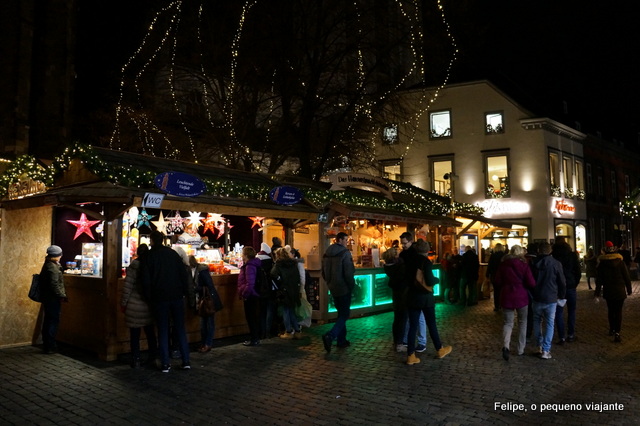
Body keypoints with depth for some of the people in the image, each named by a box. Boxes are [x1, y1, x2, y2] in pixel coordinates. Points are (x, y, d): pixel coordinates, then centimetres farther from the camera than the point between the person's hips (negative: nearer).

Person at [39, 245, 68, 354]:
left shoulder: (47, 265, 13)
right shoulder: (52, 267, -18)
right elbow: (54, 285, -23)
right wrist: (62, 296, -17)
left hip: (46, 298, 10)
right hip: (52, 299, -10)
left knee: (48, 321, 15)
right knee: (53, 322, -4)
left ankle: (46, 345, 24)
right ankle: (50, 347, 0)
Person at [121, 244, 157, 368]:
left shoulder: (132, 268, -9)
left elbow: (127, 287, -11)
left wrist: (123, 303, -2)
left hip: (134, 306, -3)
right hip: (149, 306, 3)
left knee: (135, 334, 5)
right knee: (150, 333, 15)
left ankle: (136, 360, 8)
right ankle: (153, 358, 19)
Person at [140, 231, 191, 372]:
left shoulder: (148, 257, -2)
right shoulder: (172, 253, 5)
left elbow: (146, 281, -5)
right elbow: (184, 274, 2)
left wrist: (149, 297, 4)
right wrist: (185, 292, 6)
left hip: (159, 298, -2)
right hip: (177, 297, 2)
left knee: (163, 330, 6)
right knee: (180, 328, 8)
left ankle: (165, 363, 6)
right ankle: (186, 360, 7)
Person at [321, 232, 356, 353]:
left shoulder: (327, 254, 8)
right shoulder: (345, 253, -15)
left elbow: (324, 272, 14)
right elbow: (349, 272, -18)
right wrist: (352, 286, -6)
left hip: (333, 288, 8)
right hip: (344, 288, -8)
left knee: (341, 313, 19)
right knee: (344, 315, -3)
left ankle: (341, 340, 21)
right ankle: (330, 336, -19)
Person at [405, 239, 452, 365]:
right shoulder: (426, 262, -14)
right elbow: (430, 281, -18)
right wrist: (437, 279, 1)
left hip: (412, 297, 4)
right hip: (425, 297, -4)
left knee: (413, 326, 5)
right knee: (431, 324, 12)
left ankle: (410, 356, 5)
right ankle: (440, 350, 29)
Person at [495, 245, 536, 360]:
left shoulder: (503, 264, -1)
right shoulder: (524, 264, -8)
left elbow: (497, 280, -1)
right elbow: (531, 283, -12)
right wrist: (524, 285, 10)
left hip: (506, 297, 2)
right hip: (521, 296, -2)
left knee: (508, 322, 8)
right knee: (522, 322, 16)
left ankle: (505, 345, -17)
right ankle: (521, 349, 21)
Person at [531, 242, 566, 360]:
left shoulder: (534, 264, -1)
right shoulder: (556, 264, -7)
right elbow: (562, 282, -4)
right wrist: (561, 295, 11)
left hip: (537, 298, 2)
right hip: (551, 298, -2)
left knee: (537, 321, 18)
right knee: (549, 324, 5)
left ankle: (540, 346, 16)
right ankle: (546, 350, 2)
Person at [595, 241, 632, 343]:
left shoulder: (602, 262, -2)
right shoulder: (620, 261, -5)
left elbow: (599, 279, 1)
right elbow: (626, 276, -1)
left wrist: (597, 292, 6)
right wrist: (629, 289, 8)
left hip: (608, 291, 1)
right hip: (620, 291, -1)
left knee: (610, 310, 17)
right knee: (618, 311, -1)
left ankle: (612, 329, 26)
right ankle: (617, 333, -11)